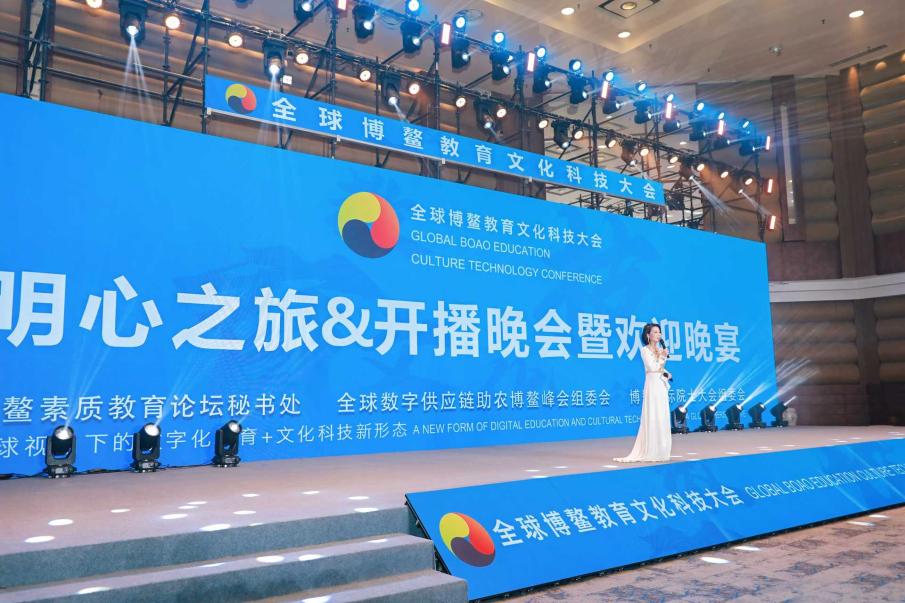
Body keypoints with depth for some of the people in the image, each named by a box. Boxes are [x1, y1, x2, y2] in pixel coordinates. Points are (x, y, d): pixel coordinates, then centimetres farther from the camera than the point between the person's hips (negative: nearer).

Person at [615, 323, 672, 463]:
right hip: (652, 384, -7)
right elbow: (653, 367, -14)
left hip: (662, 385, 7)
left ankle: (660, 450, 14)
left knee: (662, 417, 7)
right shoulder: (645, 350, -6)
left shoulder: (660, 349, 14)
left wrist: (666, 374, 3)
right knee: (652, 417, -8)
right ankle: (650, 452, -4)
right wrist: (662, 356, -8)